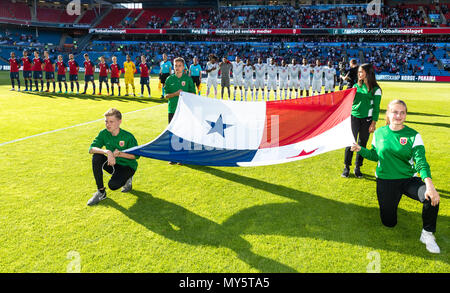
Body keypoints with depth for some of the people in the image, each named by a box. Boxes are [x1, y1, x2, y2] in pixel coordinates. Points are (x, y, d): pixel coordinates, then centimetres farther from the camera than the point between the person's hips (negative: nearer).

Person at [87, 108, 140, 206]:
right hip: (113, 165, 5)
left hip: (127, 166, -5)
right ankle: (101, 192, -12)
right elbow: (91, 149, -18)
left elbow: (136, 155, -14)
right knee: (96, 157, -23)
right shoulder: (104, 134, -8)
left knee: (113, 185, -29)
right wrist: (107, 152, -35)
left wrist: (119, 154, -27)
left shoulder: (128, 137, -19)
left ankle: (127, 179, 9)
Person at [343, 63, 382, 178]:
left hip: (367, 119, -2)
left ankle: (358, 168, 18)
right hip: (354, 117, 2)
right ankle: (346, 167, 9)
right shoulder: (356, 86, 8)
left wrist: (373, 123, -6)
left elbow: (376, 108, -2)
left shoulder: (375, 89, -2)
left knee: (362, 143, 6)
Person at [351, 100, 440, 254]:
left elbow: (421, 162, -19)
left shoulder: (413, 136, -9)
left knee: (432, 197, -32)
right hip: (385, 182, 1)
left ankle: (427, 234, -7)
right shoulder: (379, 133, -1)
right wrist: (360, 149, -7)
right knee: (388, 223, 7)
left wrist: (429, 184, -34)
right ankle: (389, 201, 42)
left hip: (409, 180, -1)